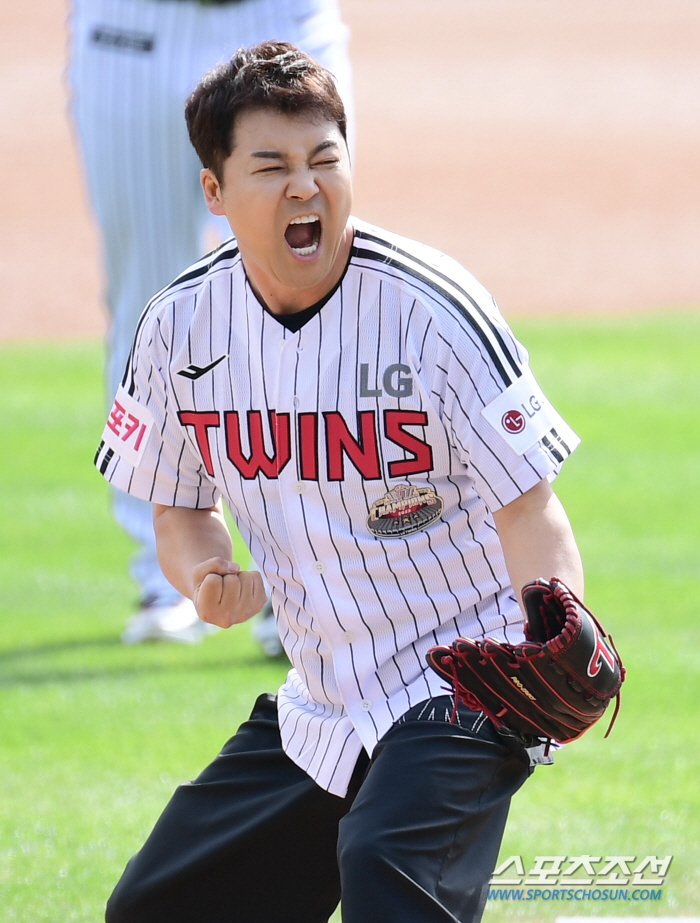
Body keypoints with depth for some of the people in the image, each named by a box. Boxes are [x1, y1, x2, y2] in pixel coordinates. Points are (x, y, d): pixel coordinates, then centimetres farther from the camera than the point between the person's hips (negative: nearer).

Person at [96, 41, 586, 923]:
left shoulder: (434, 311, -17)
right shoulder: (181, 325, -2)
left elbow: (528, 510, -18)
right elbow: (180, 508, 11)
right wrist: (209, 579, -12)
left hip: (461, 688, -6)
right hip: (314, 708, 6)